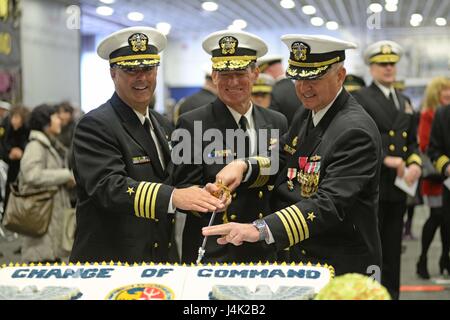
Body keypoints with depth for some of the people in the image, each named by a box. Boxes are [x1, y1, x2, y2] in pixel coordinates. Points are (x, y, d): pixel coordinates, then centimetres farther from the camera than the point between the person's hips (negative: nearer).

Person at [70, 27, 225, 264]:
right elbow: (108, 186, -25)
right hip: (110, 263, -7)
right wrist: (173, 196, -38)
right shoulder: (94, 126, -12)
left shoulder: (163, 126, 13)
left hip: (161, 258, 7)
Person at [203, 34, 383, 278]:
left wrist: (260, 230, -39)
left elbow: (330, 204, -31)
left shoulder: (355, 131, -22)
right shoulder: (306, 116, 5)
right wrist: (243, 166, -13)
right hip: (297, 258, 8)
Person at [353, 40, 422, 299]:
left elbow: (412, 142, 19)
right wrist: (386, 159, -20)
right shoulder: (360, 99, -3)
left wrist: (415, 164, -1)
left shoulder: (405, 102, 18)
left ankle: (391, 294, 18)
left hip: (398, 186, 6)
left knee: (393, 251, 11)